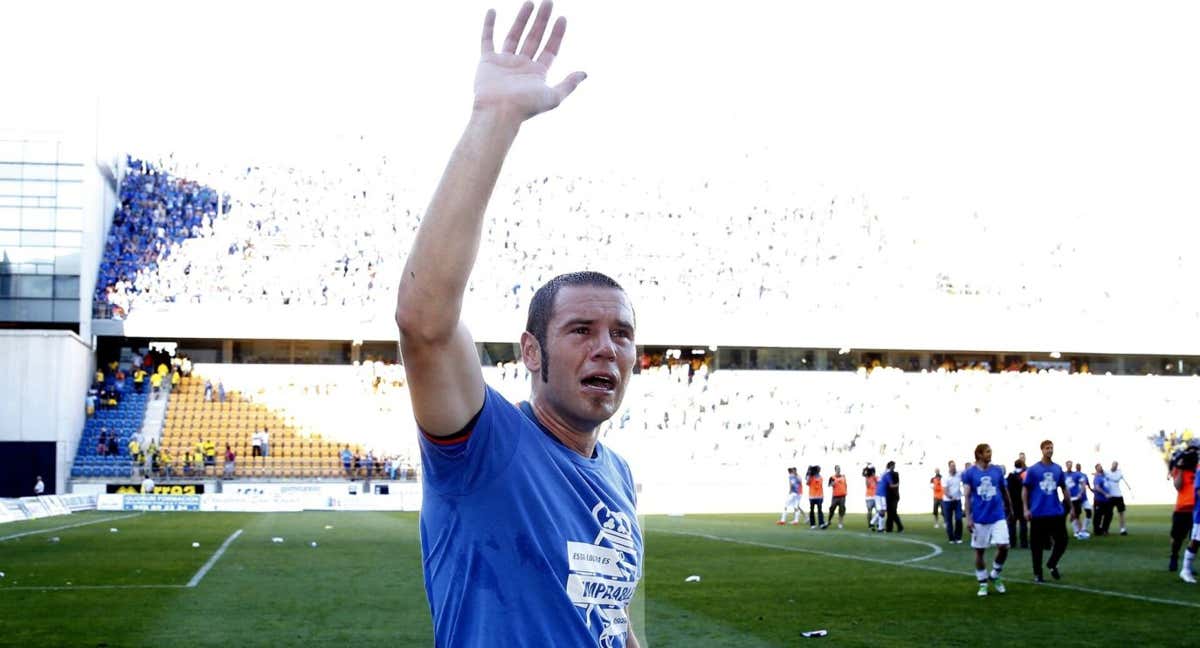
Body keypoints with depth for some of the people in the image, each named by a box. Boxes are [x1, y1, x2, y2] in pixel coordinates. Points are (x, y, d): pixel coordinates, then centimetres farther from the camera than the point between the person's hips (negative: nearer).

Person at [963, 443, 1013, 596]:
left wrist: (1009, 508, 22)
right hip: (979, 518, -2)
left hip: (998, 516, 2)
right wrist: (968, 518, -11)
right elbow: (967, 496, -5)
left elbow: (1004, 491, 15)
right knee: (979, 550, 5)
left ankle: (995, 576, 15)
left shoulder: (997, 470, 4)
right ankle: (983, 583, 18)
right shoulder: (970, 473, -3)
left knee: (1003, 547, -9)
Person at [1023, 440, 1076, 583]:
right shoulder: (1033, 469, -2)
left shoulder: (1058, 469, 8)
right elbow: (1025, 490, 0)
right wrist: (1026, 509, -8)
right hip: (1038, 513, -3)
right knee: (1037, 545, 2)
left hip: (1056, 512, 3)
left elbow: (1064, 488, 15)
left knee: (1062, 541, 1)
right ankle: (1037, 574, 14)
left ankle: (1052, 564, 24)